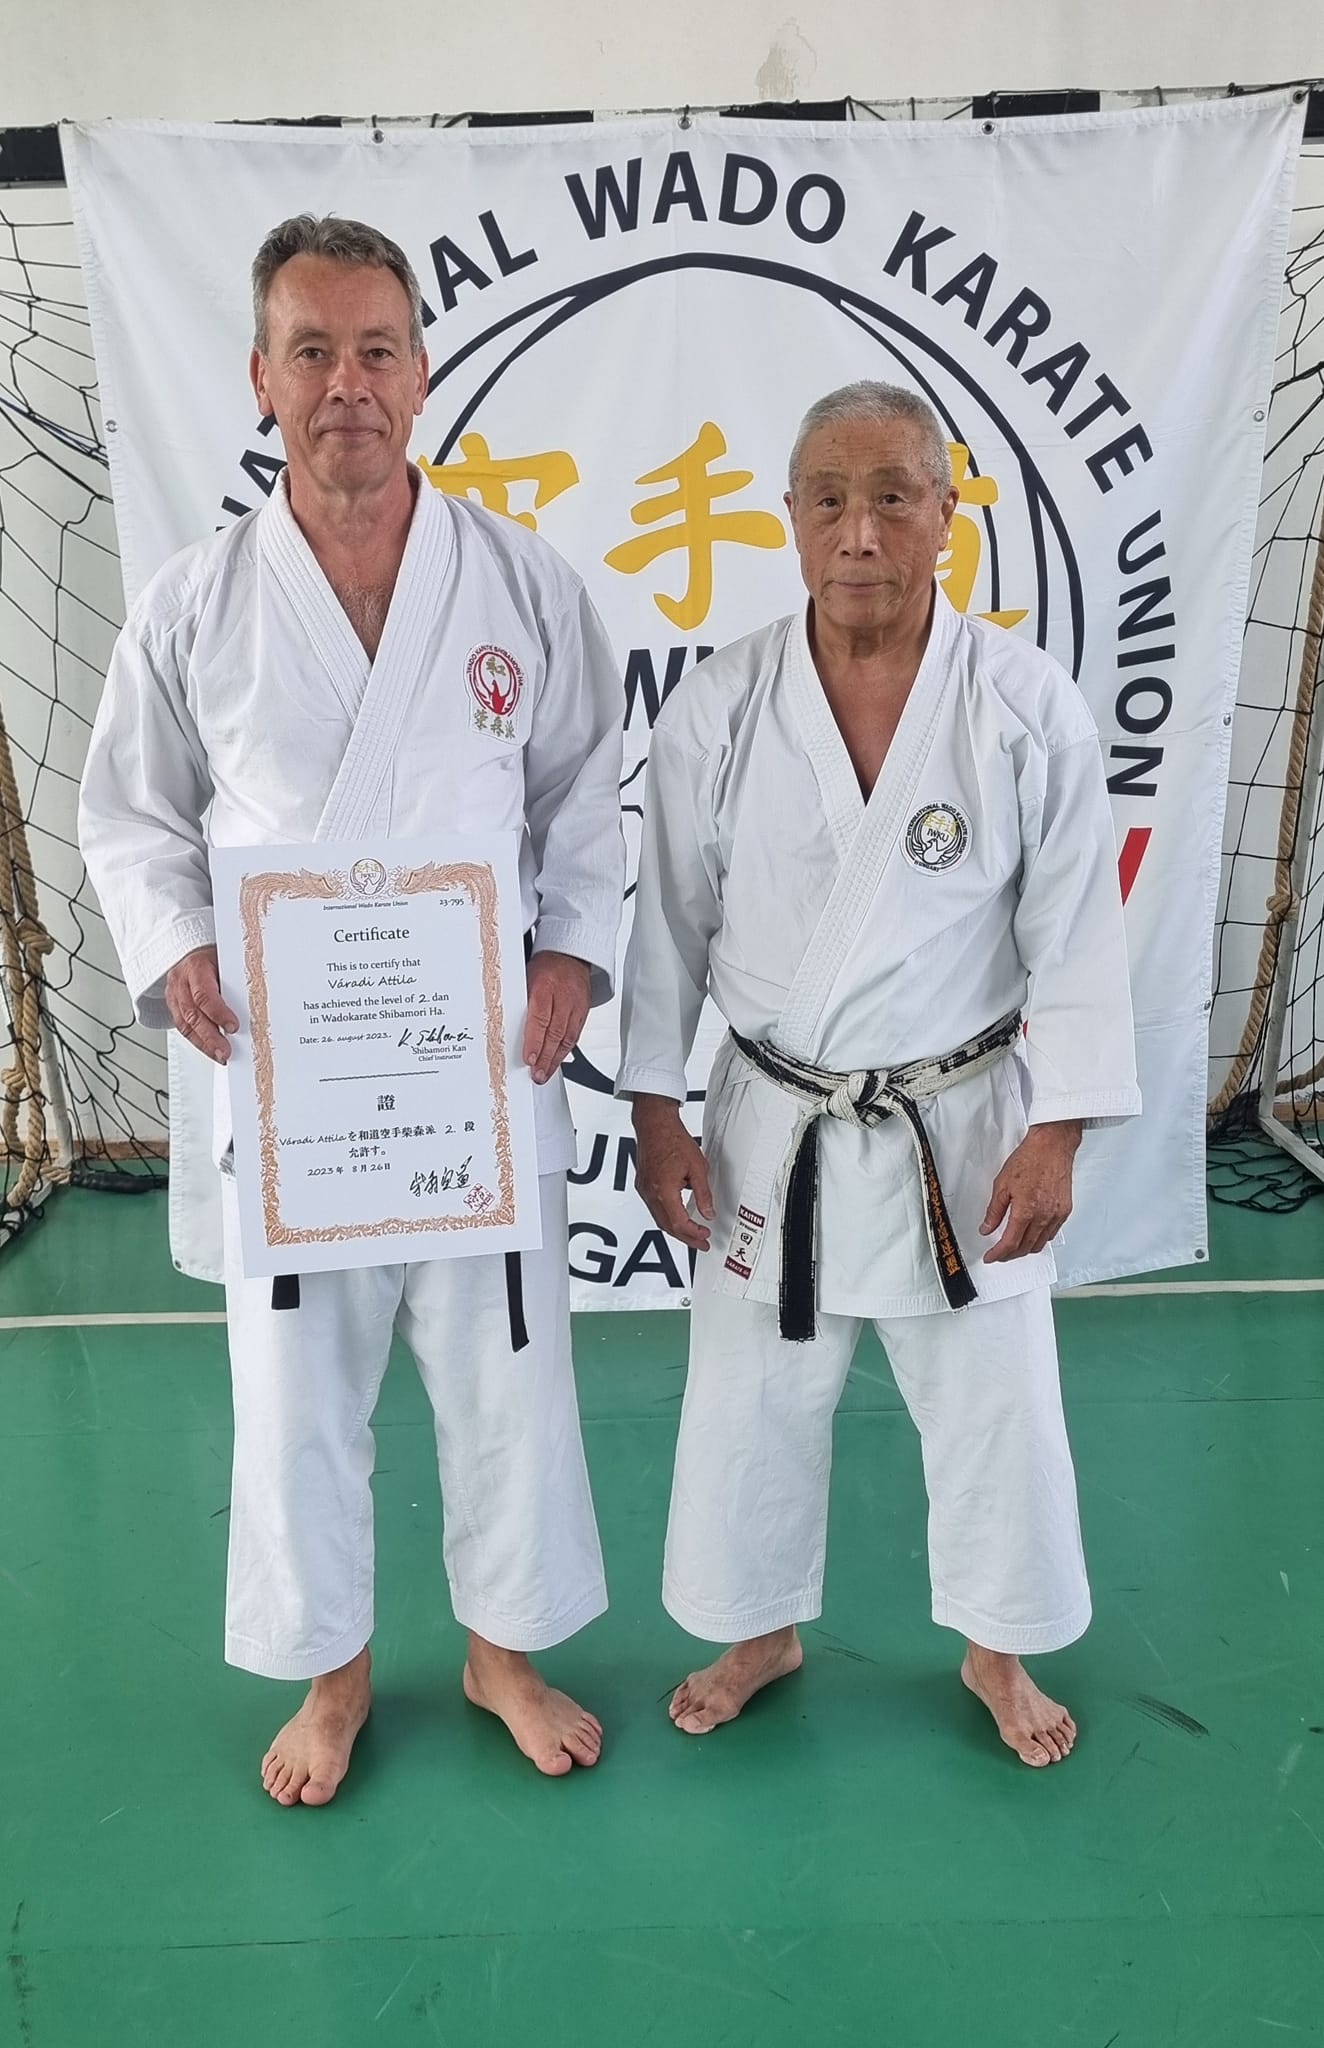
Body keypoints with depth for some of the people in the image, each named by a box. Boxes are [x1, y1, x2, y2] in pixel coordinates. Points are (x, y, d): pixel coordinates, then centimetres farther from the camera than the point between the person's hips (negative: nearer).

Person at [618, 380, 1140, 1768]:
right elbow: (671, 924, -1)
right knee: (753, 1405, 16)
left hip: (964, 1130, 0)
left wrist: (1055, 1138, -7)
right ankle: (762, 1632, 45)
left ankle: (995, 1651, 43)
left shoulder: (1031, 710, -11)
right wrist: (656, 1117, 0)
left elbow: (1072, 939, -6)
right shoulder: (717, 709, -9)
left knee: (991, 1405, 15)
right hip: (773, 1130, 1)